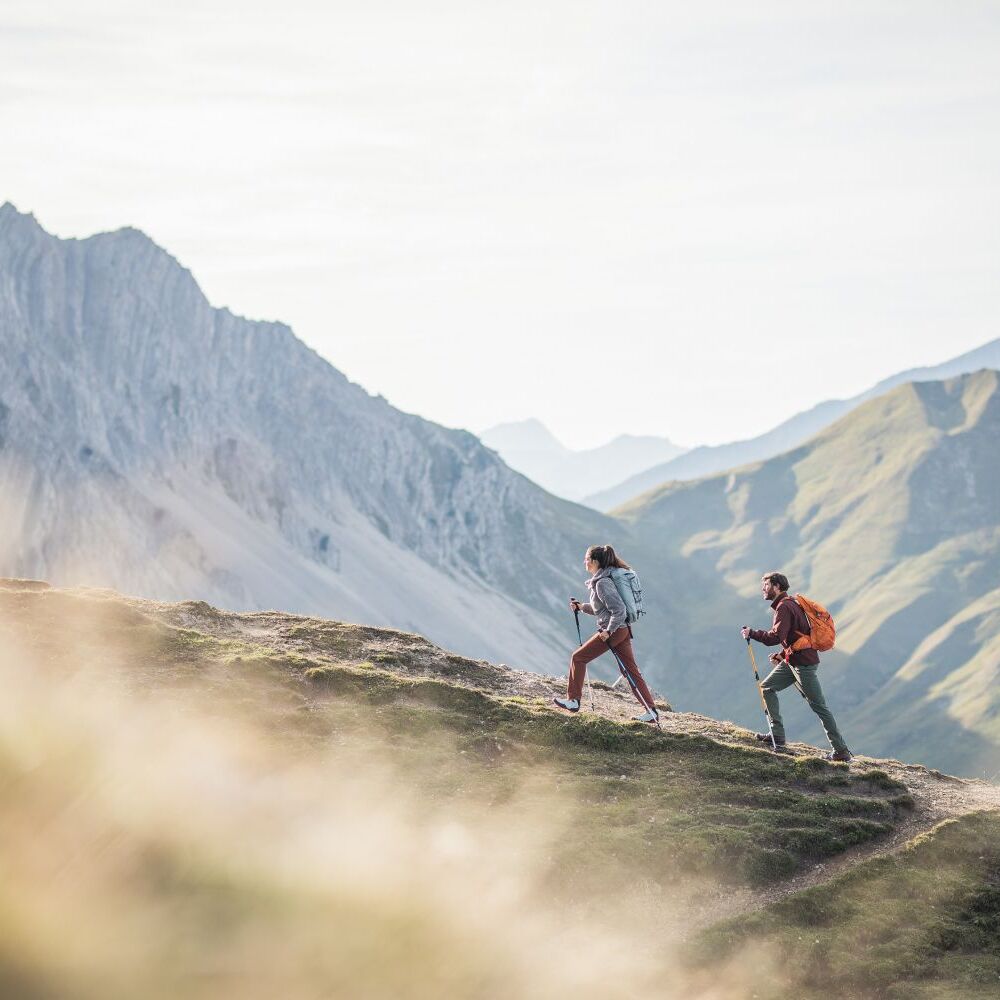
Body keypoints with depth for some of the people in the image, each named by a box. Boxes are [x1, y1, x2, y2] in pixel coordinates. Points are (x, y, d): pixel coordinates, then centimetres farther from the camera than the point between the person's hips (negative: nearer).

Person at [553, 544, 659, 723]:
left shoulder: (602, 583, -17)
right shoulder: (601, 580, 14)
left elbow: (619, 610, -23)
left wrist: (608, 631, -18)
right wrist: (582, 607, 12)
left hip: (613, 631, -10)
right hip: (623, 630, 10)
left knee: (578, 658, 3)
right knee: (631, 670, 8)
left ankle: (573, 701, 9)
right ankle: (651, 711, 5)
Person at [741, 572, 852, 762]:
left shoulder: (784, 607, -16)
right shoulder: (790, 603, 16)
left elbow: (776, 637, -26)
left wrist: (751, 633, -15)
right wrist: (782, 655, 16)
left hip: (803, 662, -10)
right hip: (792, 660, 10)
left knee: (818, 706, -7)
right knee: (767, 687, 13)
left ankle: (841, 752, -4)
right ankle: (778, 736, 13)